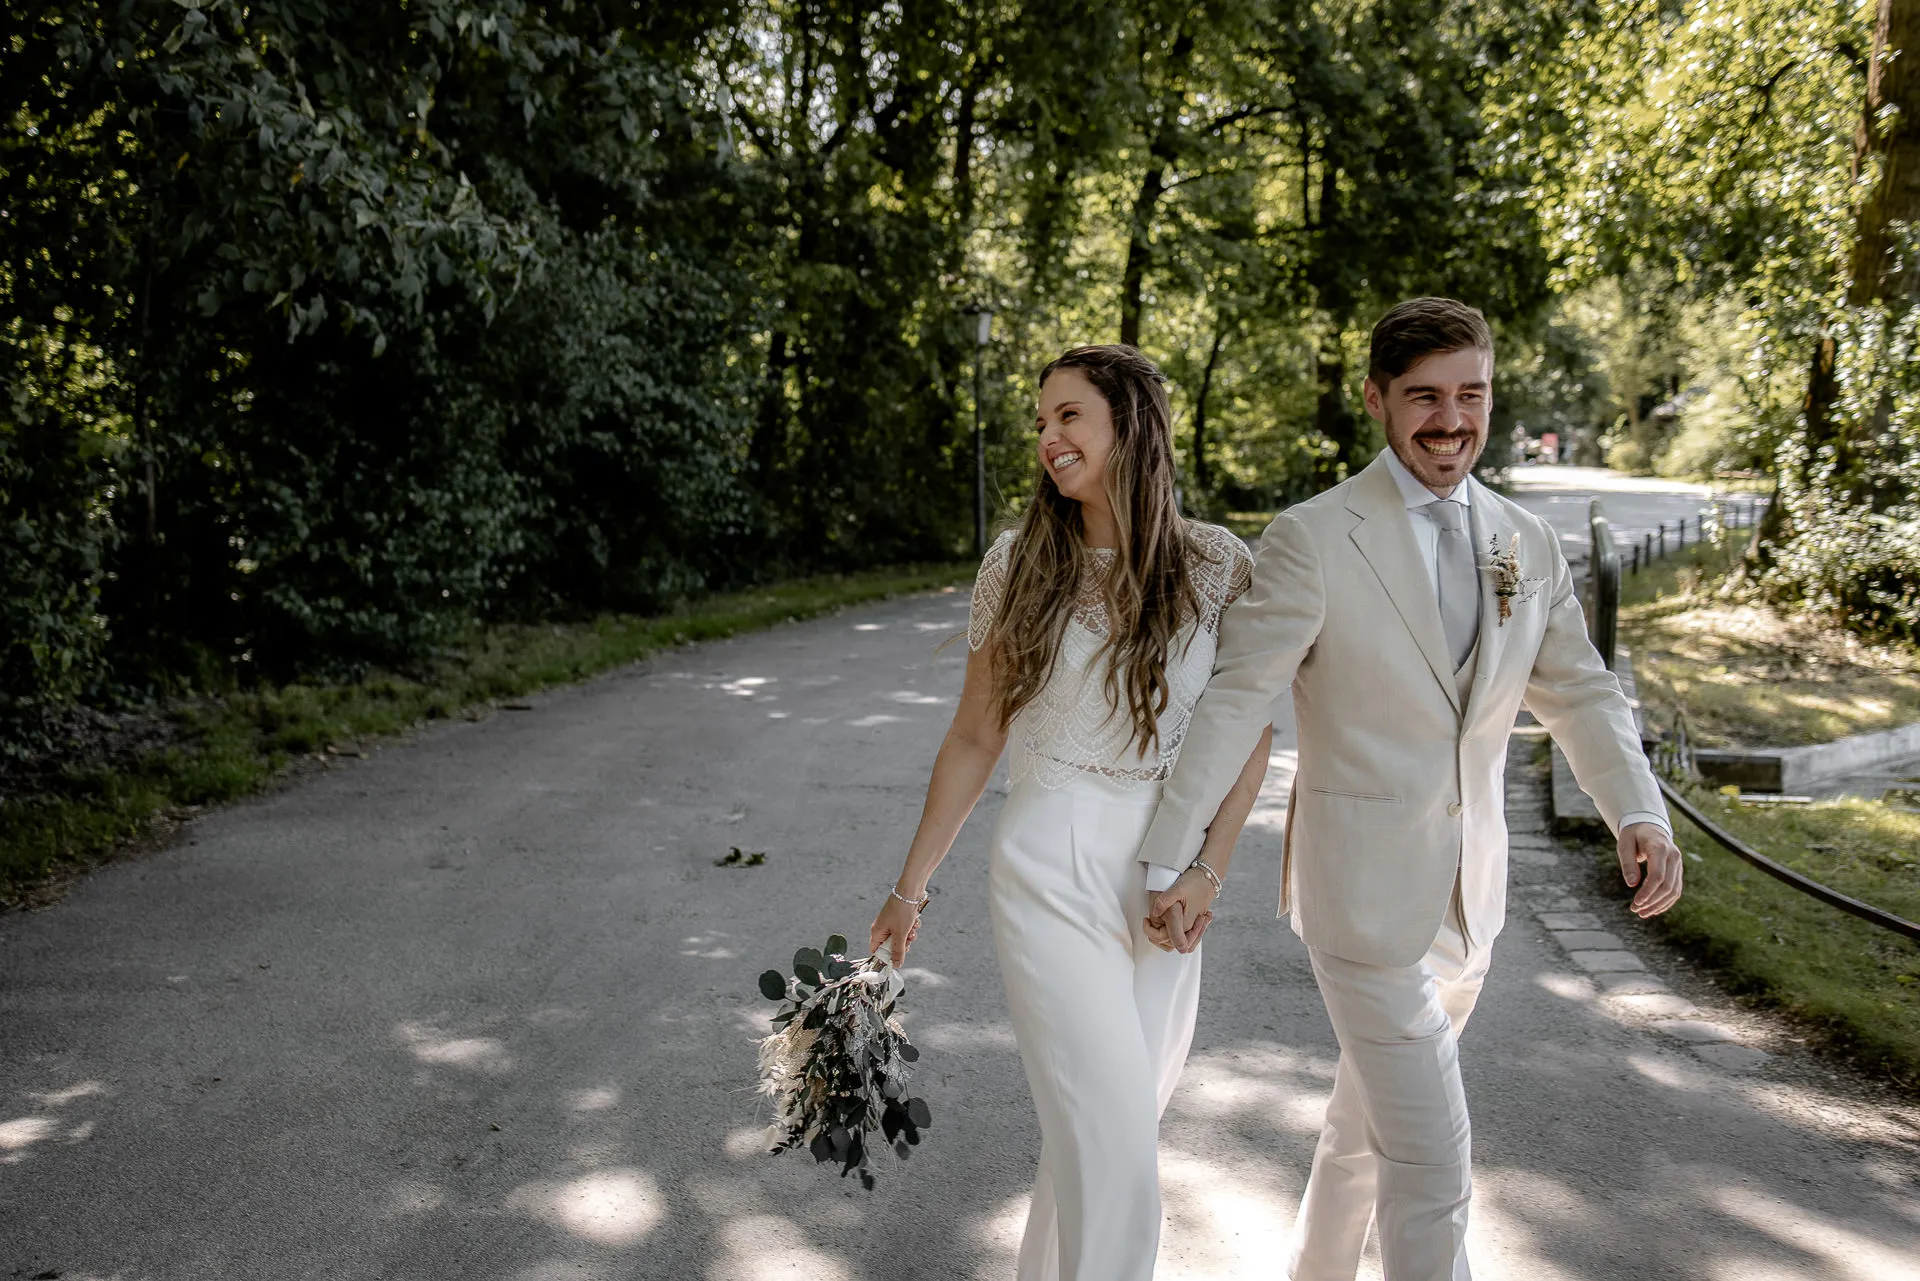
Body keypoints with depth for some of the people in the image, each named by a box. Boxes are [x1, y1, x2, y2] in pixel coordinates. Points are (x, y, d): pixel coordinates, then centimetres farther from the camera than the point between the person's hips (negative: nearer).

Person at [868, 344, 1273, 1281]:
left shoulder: (1217, 565, -2)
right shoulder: (1018, 563, -2)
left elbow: (1250, 728, 5)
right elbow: (973, 739, 4)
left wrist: (1208, 869, -4)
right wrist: (910, 887, 6)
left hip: (1164, 879, 2)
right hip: (1050, 874, -2)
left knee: (1106, 1123, 14)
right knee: (1113, 1139, -7)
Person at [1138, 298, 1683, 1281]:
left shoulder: (1528, 546, 6)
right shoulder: (1313, 539, -12)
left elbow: (1579, 692, 8)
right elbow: (1234, 697, -14)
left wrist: (1638, 813, -9)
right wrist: (1172, 854, -17)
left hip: (1470, 894, 6)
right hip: (1364, 891, -6)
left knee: (1372, 1115, 22)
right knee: (1430, 1162, -4)